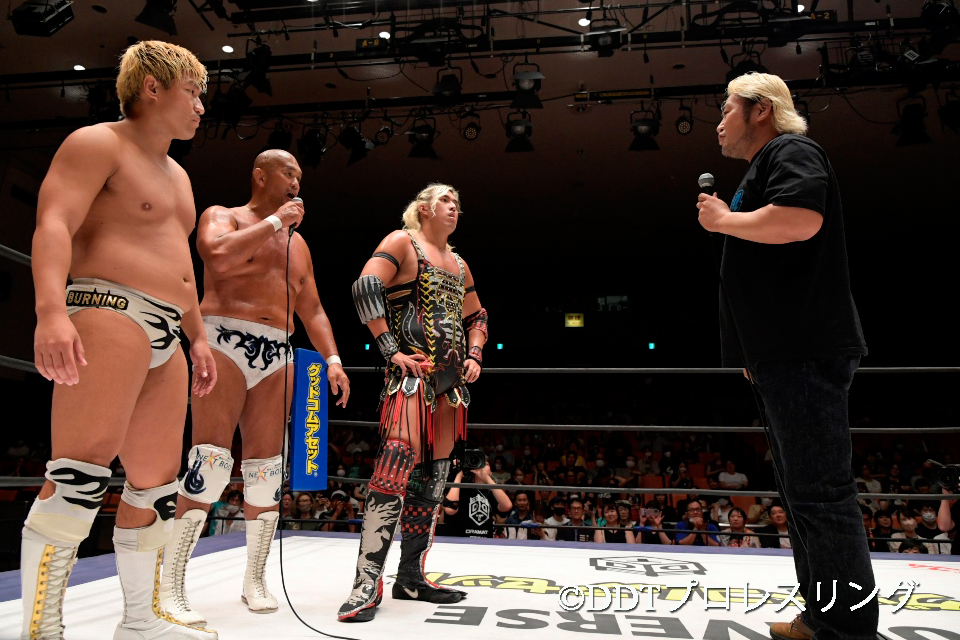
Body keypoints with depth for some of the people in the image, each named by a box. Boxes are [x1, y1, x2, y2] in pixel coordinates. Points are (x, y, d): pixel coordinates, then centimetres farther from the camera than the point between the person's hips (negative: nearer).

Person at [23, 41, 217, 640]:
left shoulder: (177, 175, 27)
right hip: (109, 312, -9)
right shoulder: (97, 143, 0)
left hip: (164, 336, 9)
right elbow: (54, 225, -15)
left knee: (158, 478, 8)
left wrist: (197, 336, 27)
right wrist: (51, 309, -30)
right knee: (84, 468, -18)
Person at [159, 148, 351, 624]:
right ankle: (169, 587, -9)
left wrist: (332, 359, 8)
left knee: (266, 467, 3)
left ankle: (255, 580, 12)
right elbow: (220, 256, -18)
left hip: (277, 357, 6)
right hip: (224, 343, -5)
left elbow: (312, 310, 21)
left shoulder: (297, 244, 23)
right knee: (212, 458, -15)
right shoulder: (222, 216, 6)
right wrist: (274, 221, -9)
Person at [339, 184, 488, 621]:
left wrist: (475, 356, 13)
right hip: (412, 371, -8)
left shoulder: (459, 265, 23)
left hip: (451, 380, 8)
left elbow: (476, 318, 32)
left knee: (433, 476, 7)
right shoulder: (403, 242, 2)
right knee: (396, 467, -18)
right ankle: (368, 583, -14)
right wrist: (391, 351, -16)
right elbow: (365, 288, -12)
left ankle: (411, 577, 16)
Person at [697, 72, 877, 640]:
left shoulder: (790, 151, -5)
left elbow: (800, 220, -26)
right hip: (786, 357, 11)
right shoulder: (764, 168, 25)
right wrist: (754, 352, 25)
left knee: (820, 492, -8)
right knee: (805, 491, 12)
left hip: (806, 355, -11)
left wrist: (724, 219, -10)